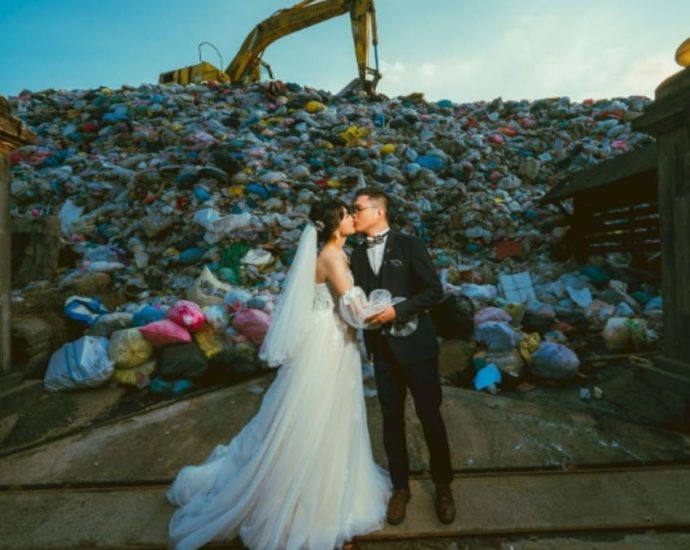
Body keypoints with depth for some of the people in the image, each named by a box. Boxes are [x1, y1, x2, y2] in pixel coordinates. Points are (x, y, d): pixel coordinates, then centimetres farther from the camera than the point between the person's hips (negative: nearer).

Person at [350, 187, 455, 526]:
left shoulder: (409, 245, -4)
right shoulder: (357, 255, 8)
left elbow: (434, 291, -9)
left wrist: (397, 310, -19)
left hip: (415, 344, -3)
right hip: (382, 348, 4)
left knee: (430, 416, 8)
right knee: (392, 419, 12)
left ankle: (443, 486, 31)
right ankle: (400, 487, 32)